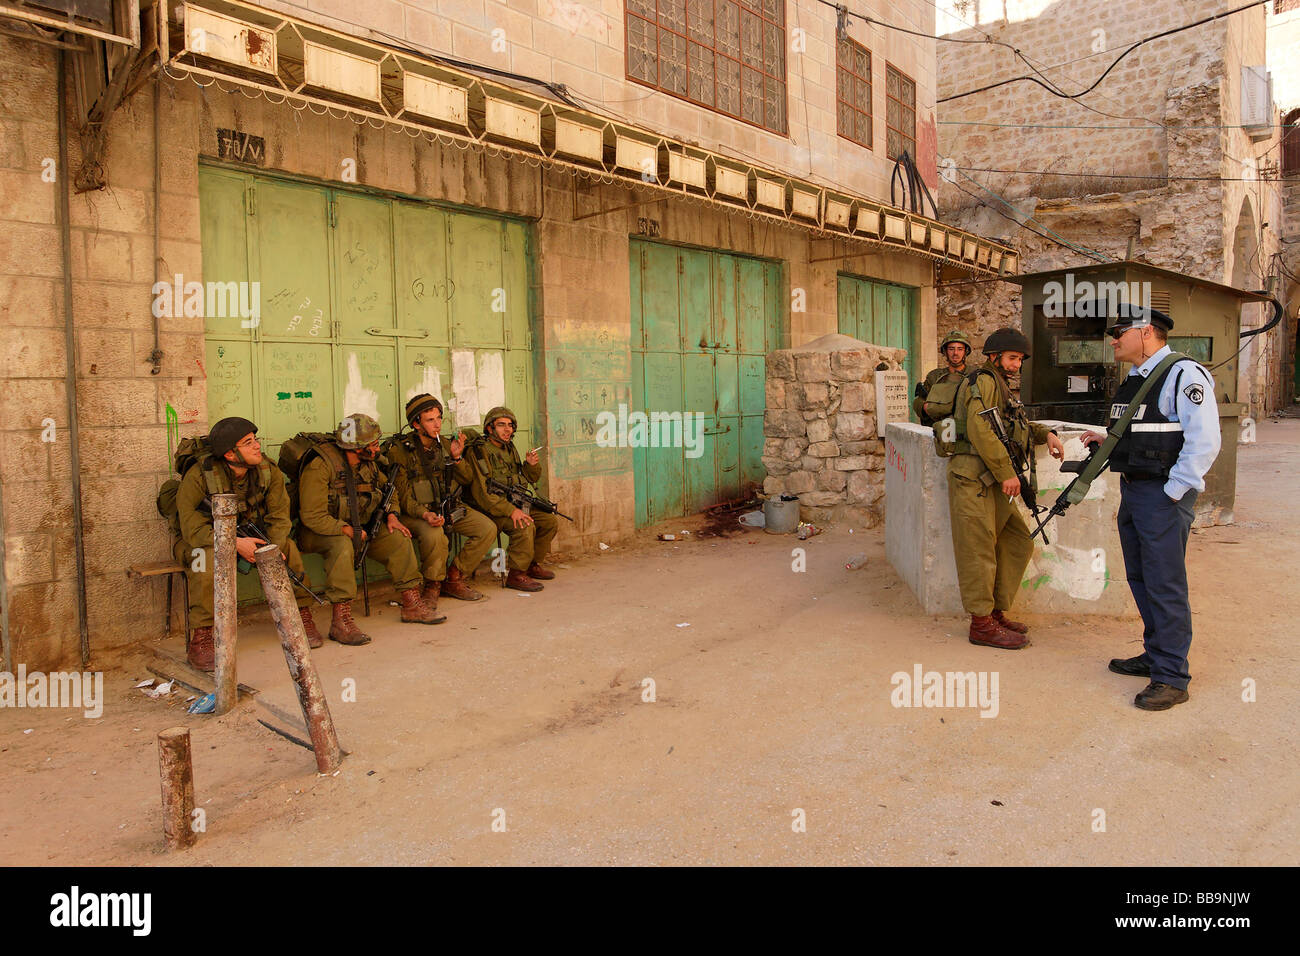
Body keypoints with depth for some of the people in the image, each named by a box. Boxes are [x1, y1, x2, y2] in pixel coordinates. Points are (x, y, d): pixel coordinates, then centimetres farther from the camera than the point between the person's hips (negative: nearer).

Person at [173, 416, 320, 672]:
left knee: (288, 546, -19)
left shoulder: (268, 471, -13)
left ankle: (301, 615, -6)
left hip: (246, 535, 4)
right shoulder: (198, 476, -26)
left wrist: (275, 548, -31)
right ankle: (200, 639, -31)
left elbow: (279, 516, -12)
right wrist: (234, 543, -38)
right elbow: (191, 526, -28)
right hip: (197, 540, -4)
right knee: (207, 557, -37)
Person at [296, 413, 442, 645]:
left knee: (398, 538, -9)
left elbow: (387, 488, 19)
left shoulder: (369, 463, 1)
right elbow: (312, 516, -27)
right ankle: (341, 620, -37)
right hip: (319, 531, -7)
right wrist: (348, 530, -24)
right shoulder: (319, 466, -24)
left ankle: (412, 604, -3)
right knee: (342, 546, -38)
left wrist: (391, 515, 0)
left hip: (356, 527, 7)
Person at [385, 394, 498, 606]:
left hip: (449, 507, 6)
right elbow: (402, 494, -13)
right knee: (434, 535, -37)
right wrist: (425, 514, -30)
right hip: (416, 512, -6)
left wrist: (456, 458, -8)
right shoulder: (399, 450, -9)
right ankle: (432, 586, -10)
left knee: (488, 528, -12)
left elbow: (468, 480, 11)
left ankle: (453, 578, 1)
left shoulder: (445, 444, 8)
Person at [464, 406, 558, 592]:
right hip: (489, 511, -9)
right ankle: (515, 574, -19)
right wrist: (510, 510, -29)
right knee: (525, 526, -30)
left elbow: (529, 479, 20)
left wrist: (531, 465, -3)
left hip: (514, 506, 9)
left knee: (550, 522, 1)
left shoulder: (510, 449, 13)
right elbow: (482, 493, -21)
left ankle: (532, 565, 15)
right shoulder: (479, 452, -14)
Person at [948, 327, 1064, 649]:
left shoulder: (1000, 387, 25)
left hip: (993, 483, 10)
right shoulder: (983, 381, -8)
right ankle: (982, 624, -2)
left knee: (1018, 543, 11)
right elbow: (980, 430, -19)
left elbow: (1018, 425, 34)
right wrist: (1007, 473, -18)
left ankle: (996, 612, 19)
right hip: (974, 480, -10)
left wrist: (1046, 434, 14)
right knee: (979, 550, -7)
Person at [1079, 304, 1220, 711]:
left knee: (1165, 584, -5)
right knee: (1140, 579, 17)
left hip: (1163, 496, -10)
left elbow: (1204, 442, -19)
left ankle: (1171, 677, 3)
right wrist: (1108, 441, 11)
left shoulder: (1183, 375, -13)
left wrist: (1172, 492, -19)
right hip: (1132, 490, 10)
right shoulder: (1134, 380, 15)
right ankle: (1155, 655, 30)